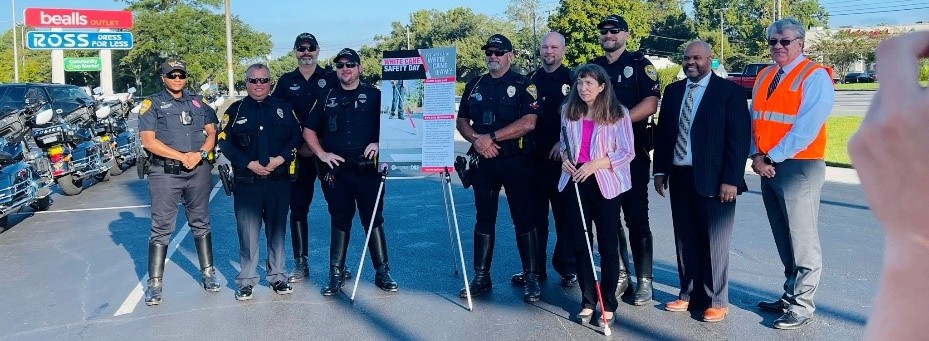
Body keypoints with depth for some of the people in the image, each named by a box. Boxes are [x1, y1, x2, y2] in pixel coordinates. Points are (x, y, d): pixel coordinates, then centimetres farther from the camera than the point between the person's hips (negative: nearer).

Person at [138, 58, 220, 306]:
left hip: (198, 171, 4)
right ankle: (154, 284, 4)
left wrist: (200, 154, -8)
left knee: (201, 223, 12)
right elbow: (148, 140, -8)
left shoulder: (198, 103, 14)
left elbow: (212, 132, 11)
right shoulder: (152, 104, 2)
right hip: (164, 172, -3)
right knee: (161, 228, -1)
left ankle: (207, 274, 21)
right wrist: (183, 157, -13)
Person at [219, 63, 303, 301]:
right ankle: (246, 280, 11)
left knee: (277, 229, 8)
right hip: (246, 182, -1)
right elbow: (225, 142, -1)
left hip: (279, 181, 1)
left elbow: (296, 136, 4)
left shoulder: (283, 108, 8)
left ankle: (277, 276, 21)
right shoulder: (235, 111, 5)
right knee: (247, 231, 0)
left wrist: (281, 158, -11)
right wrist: (249, 163, -12)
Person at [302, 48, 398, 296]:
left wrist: (379, 143, -12)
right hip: (336, 169, 2)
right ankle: (336, 273, 16)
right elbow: (309, 130, 16)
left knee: (374, 219, 0)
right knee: (340, 220, 9)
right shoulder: (327, 98, 13)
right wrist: (322, 154, 2)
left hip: (368, 168, -2)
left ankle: (382, 272, 9)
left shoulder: (374, 96, 6)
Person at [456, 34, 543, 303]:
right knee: (484, 219, 9)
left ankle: (532, 278, 6)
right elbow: (461, 121, 12)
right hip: (483, 160, 5)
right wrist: (476, 139, -8)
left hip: (516, 160, -4)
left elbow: (529, 122, -15)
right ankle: (481, 277, 18)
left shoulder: (523, 85, -3)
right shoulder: (474, 86, 13)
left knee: (524, 219, -2)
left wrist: (491, 136, -17)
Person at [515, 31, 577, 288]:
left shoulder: (572, 79, 1)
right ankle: (535, 267, 15)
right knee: (534, 213, 7)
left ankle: (568, 268, 11)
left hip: (562, 156, -3)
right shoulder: (531, 80, 12)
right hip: (535, 156, 4)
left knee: (565, 213, 2)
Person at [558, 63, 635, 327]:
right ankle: (588, 301, 20)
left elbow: (627, 153, -7)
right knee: (580, 244, 8)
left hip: (605, 184, -4)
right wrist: (564, 158, -2)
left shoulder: (618, 113, -4)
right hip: (574, 183, 4)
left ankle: (608, 305, 14)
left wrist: (595, 164, -18)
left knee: (608, 246, 3)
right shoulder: (568, 111, 8)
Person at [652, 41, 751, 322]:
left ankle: (717, 301, 16)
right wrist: (660, 170, 8)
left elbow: (739, 137, -8)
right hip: (679, 176, 5)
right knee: (685, 239, 11)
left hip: (712, 178, -5)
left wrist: (731, 179, -14)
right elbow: (663, 132, 14)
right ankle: (689, 294, 22)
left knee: (714, 242, 4)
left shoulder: (730, 91, -4)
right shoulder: (673, 90, 11)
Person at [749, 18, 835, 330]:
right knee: (782, 239, 15)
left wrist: (771, 157, -15)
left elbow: (805, 128, -17)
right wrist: (757, 156, -4)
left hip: (799, 166, -7)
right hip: (767, 167, 7)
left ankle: (801, 307, 9)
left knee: (802, 240, 0)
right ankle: (790, 295, 26)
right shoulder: (764, 76, 13)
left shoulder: (815, 76, -9)